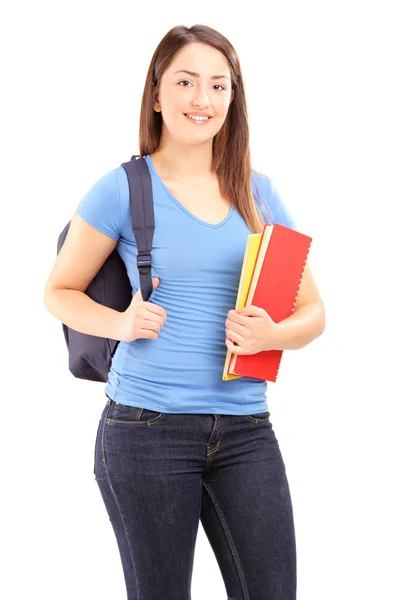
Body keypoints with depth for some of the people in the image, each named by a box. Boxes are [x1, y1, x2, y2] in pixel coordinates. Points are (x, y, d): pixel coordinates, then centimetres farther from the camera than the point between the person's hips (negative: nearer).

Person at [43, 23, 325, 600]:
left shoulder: (258, 193, 9)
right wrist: (121, 323, -11)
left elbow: (312, 311, 12)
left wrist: (271, 334, -10)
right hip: (146, 428, -3)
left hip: (245, 431, 3)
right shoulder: (123, 189, -1)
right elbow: (60, 292, 8)